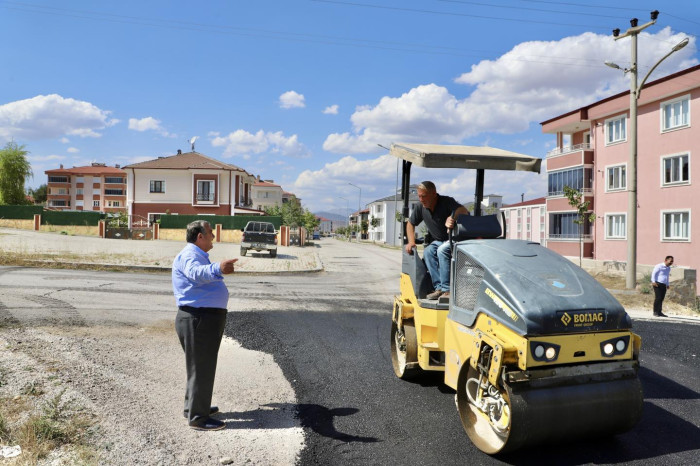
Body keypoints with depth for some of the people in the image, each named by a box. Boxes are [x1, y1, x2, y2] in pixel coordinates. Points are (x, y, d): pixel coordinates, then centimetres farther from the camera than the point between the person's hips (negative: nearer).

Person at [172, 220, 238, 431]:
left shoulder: (198, 256, 18)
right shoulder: (188, 256, -16)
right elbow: (197, 273, -40)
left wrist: (218, 270, 57)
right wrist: (218, 269, -59)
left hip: (208, 318, 11)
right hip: (198, 320, -11)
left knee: (204, 366, 21)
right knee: (201, 368, -4)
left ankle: (195, 406, 35)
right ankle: (197, 417, 6)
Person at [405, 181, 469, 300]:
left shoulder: (447, 202, -18)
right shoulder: (420, 207, -1)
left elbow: (464, 211, -34)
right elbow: (410, 224, 13)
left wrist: (452, 218, -53)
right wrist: (411, 242, -1)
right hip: (438, 241, 6)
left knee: (442, 250, -33)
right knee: (428, 252, -23)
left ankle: (447, 289, -32)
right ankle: (439, 288, -26)